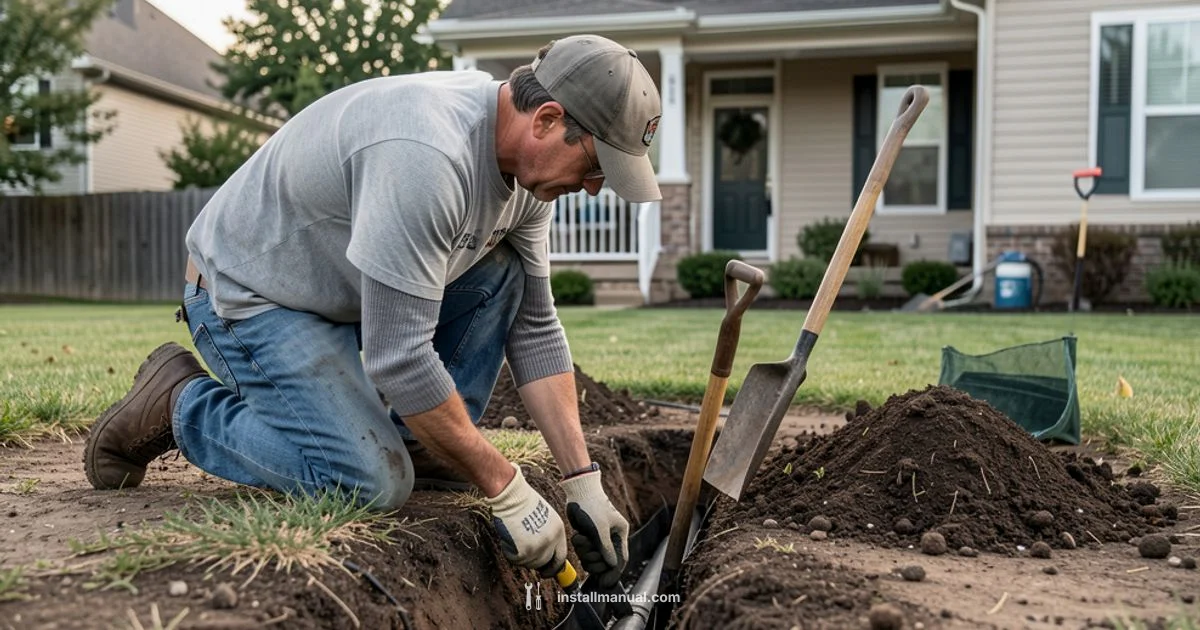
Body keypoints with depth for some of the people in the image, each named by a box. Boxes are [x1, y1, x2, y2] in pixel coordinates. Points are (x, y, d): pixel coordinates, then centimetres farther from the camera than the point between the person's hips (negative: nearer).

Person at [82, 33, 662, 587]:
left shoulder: (527, 164, -5)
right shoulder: (425, 158, -34)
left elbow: (534, 329, -2)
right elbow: (397, 357, -33)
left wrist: (582, 480, -6)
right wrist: (504, 487, -25)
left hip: (349, 287, 8)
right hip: (247, 296, -8)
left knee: (503, 271, -7)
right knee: (373, 483, -20)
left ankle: (422, 451, 2)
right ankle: (181, 403, 1)